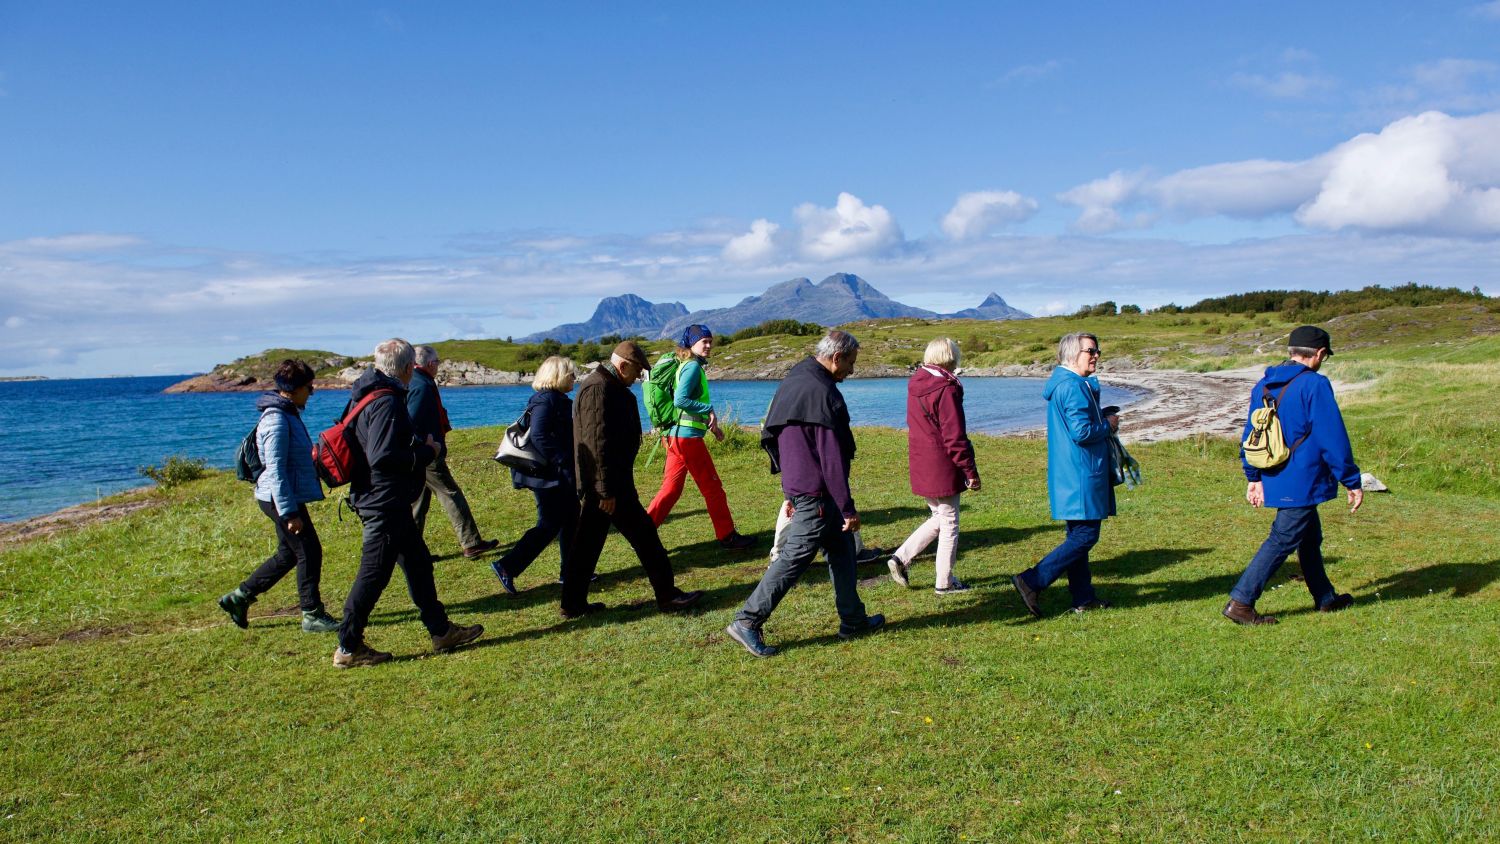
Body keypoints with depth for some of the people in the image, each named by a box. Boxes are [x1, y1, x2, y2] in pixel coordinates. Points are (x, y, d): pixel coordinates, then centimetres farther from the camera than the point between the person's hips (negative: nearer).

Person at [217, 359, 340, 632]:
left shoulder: (289, 414, 12)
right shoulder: (277, 421, -20)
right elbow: (275, 471, -23)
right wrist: (290, 513, -23)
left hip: (287, 497, 10)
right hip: (281, 498, -10)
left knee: (288, 554, 17)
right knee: (309, 553, -2)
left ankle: (239, 597, 26)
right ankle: (312, 615, 8)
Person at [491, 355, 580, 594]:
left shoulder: (557, 400, 14)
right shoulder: (546, 401, -17)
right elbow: (539, 438, -26)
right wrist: (562, 464, -27)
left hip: (561, 475, 10)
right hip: (549, 476, -10)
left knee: (571, 520, 14)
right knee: (549, 525, -6)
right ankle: (507, 566, -3)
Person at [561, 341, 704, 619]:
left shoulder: (603, 385, 17)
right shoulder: (600, 389, -18)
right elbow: (598, 442, -23)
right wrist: (607, 490, -23)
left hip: (599, 482, 11)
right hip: (608, 481, -11)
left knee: (588, 542, 13)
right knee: (643, 534, -2)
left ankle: (573, 603, 19)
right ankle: (667, 596, 6)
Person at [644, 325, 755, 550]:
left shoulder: (687, 366, 17)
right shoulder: (693, 366, -12)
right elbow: (680, 400, -24)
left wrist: (711, 425, 19)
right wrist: (709, 410, -16)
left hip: (676, 436, 9)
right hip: (688, 436, -9)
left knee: (671, 488, 11)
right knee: (713, 488, 2)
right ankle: (727, 537, 11)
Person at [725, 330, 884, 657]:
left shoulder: (791, 382, 11)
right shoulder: (823, 393, -20)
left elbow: (773, 438, 18)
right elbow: (833, 458, -20)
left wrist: (789, 490, 23)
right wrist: (848, 509, -15)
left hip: (798, 487, 10)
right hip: (817, 494, -10)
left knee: (841, 549, 19)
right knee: (794, 558, -5)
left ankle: (853, 620, 28)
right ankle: (747, 622, -1)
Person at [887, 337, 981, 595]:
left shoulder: (915, 384, 7)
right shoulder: (946, 390, -18)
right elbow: (955, 437, -18)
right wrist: (971, 471, -11)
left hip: (920, 465, 8)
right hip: (942, 468, -8)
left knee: (939, 517, 21)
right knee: (949, 524, 6)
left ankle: (901, 557, 13)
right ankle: (945, 582, 15)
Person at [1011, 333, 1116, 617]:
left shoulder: (1062, 383, 16)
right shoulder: (1073, 387, -18)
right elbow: (1082, 432, -24)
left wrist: (1103, 417, 11)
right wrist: (1108, 425, -7)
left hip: (1069, 474, 11)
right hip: (1080, 476, -11)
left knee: (1078, 535, 14)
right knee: (1085, 535, -8)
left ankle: (1083, 597, 20)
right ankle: (1032, 582, -10)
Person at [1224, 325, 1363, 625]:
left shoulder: (1263, 385, 9)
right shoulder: (1315, 385, -15)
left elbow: (1250, 434, 14)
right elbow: (1333, 438, -15)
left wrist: (1253, 478, 20)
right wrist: (1353, 482, -8)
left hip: (1276, 480, 8)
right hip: (1302, 482, -8)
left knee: (1310, 537, 22)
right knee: (1282, 541, -4)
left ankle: (1326, 598, 36)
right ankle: (1240, 602, -6)